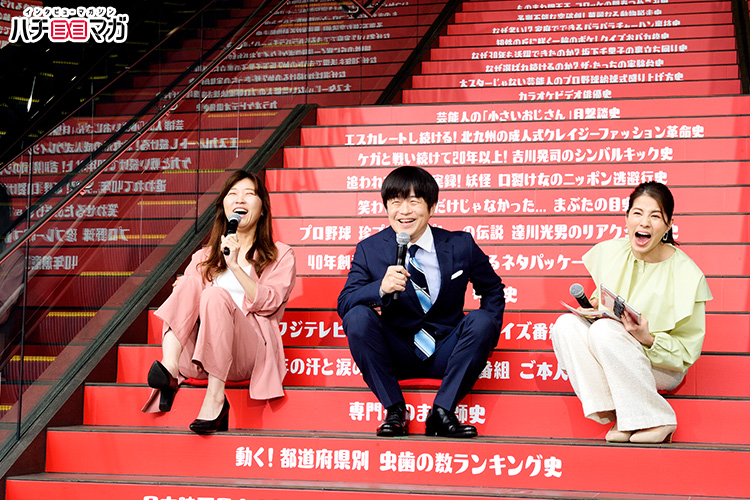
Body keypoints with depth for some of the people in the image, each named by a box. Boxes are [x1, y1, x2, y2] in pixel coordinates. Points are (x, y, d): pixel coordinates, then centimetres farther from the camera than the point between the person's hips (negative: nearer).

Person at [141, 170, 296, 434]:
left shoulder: (279, 255, 15)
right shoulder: (204, 257, 25)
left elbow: (268, 303, -2)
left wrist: (235, 265, -12)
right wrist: (188, 291, -10)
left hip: (248, 351, -3)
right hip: (200, 357, 3)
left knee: (217, 295, -30)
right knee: (190, 283, -21)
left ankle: (216, 397, -34)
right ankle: (169, 368, -41)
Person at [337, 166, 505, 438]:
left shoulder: (461, 245, -3)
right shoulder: (369, 250, -4)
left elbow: (492, 289, 12)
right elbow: (344, 303, -13)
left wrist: (487, 331, -6)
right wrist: (381, 288, -33)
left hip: (446, 353, 0)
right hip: (396, 354, 0)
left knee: (481, 320, -26)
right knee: (358, 317, -25)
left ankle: (442, 411, -19)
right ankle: (395, 410, -16)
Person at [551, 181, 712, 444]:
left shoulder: (686, 274, -15)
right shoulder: (608, 251, -1)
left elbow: (688, 352, -10)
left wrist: (649, 338, -29)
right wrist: (594, 305, -5)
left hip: (662, 368, -5)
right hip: (609, 366, 5)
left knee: (604, 330, -32)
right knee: (566, 324, -23)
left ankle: (656, 420, -21)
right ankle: (618, 414, -25)